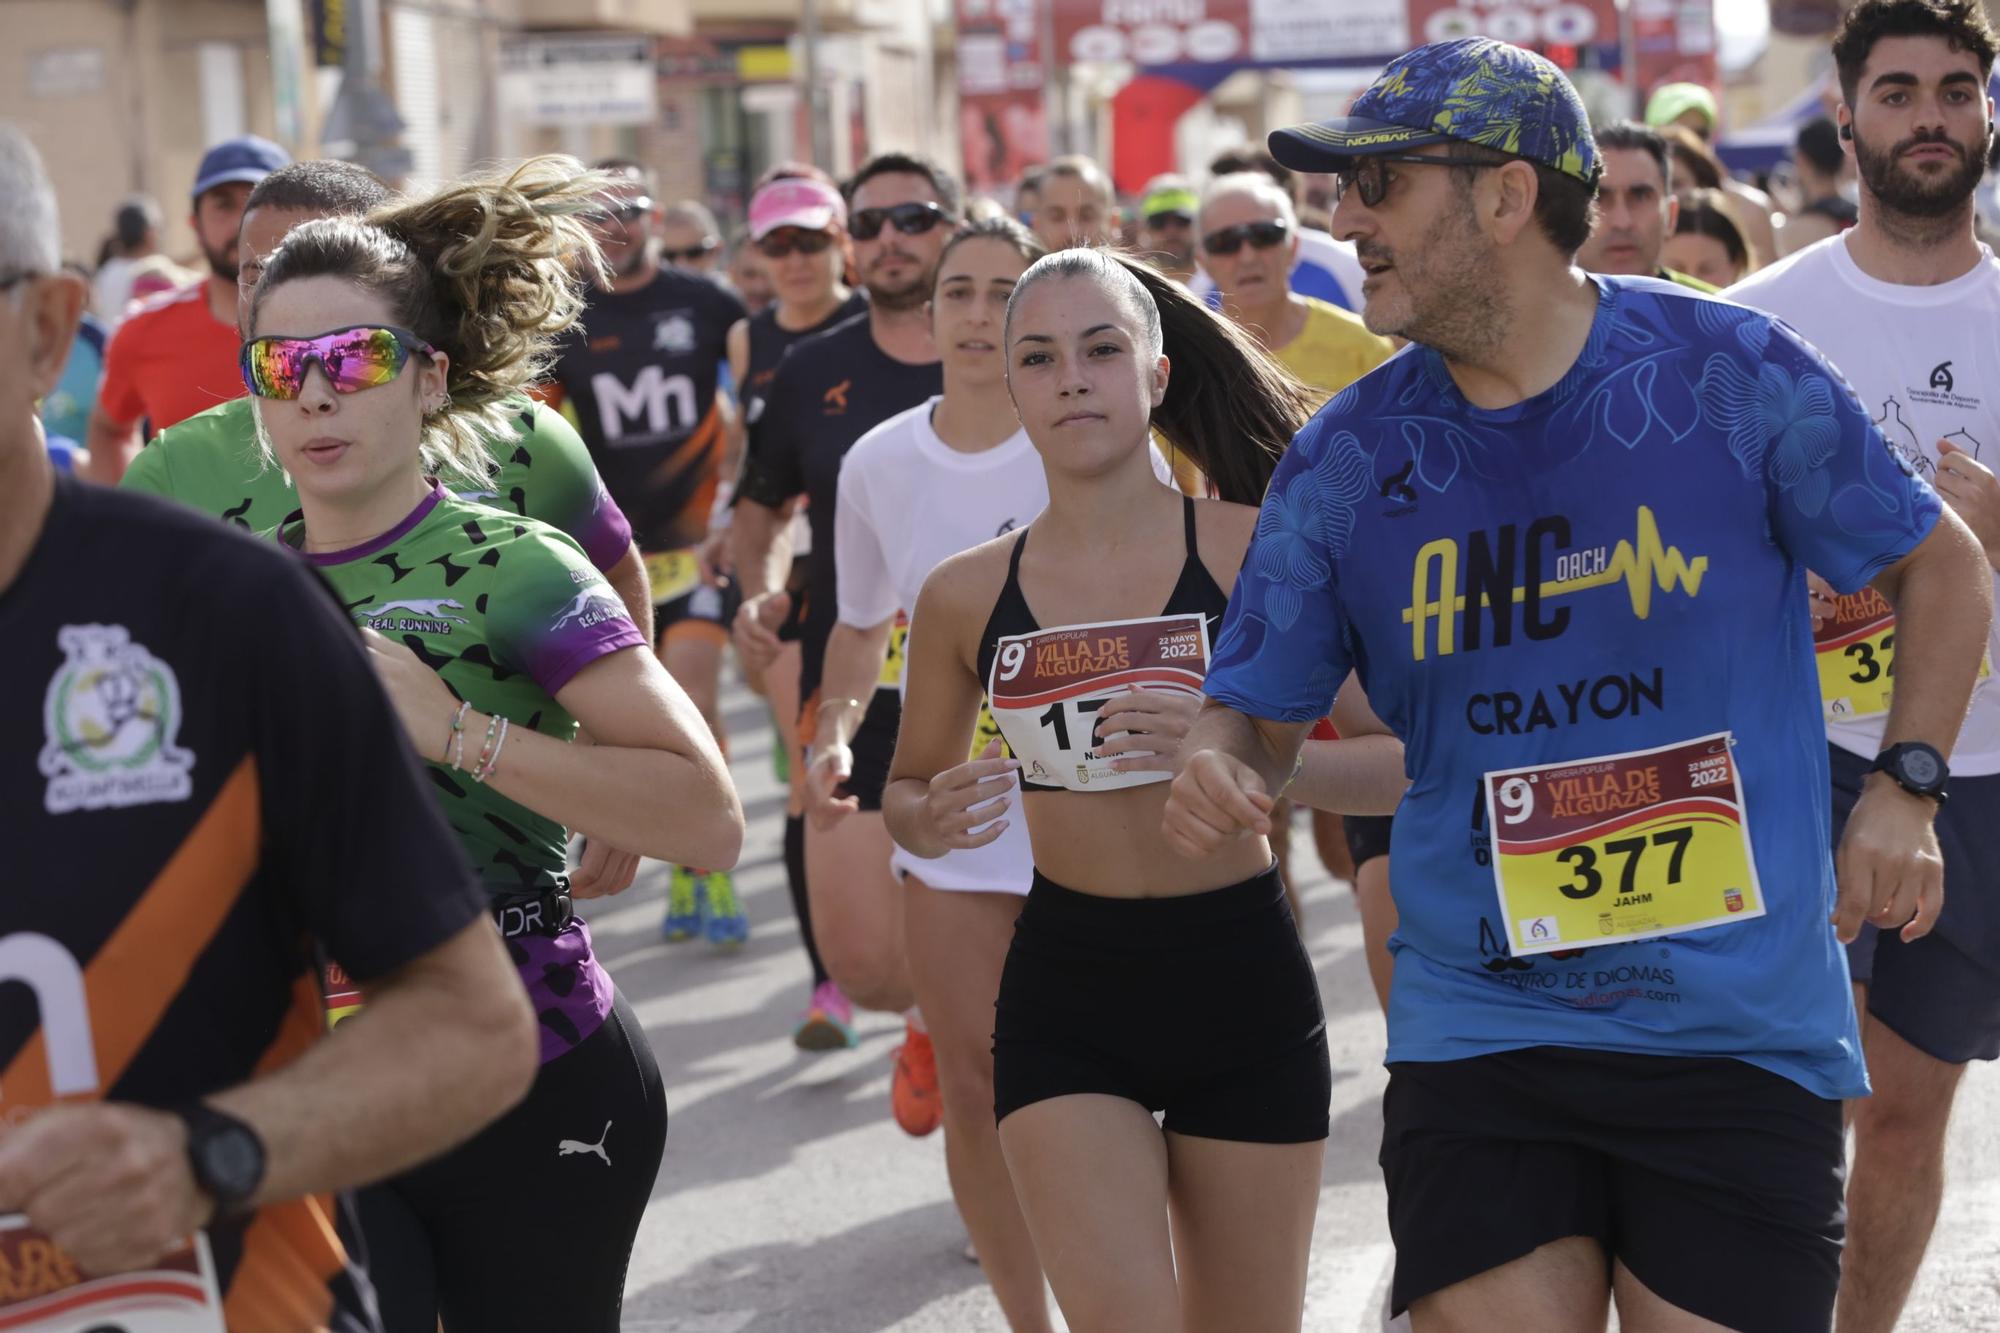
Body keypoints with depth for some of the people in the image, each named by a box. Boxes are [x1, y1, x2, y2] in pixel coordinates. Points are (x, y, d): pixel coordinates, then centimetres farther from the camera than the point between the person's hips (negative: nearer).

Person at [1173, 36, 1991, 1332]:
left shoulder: (1729, 371, -5)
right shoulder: (1346, 458, 1)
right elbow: (1256, 711, 8)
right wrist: (1217, 767, -15)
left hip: (1743, 1034, -1)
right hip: (1479, 1036, 2)